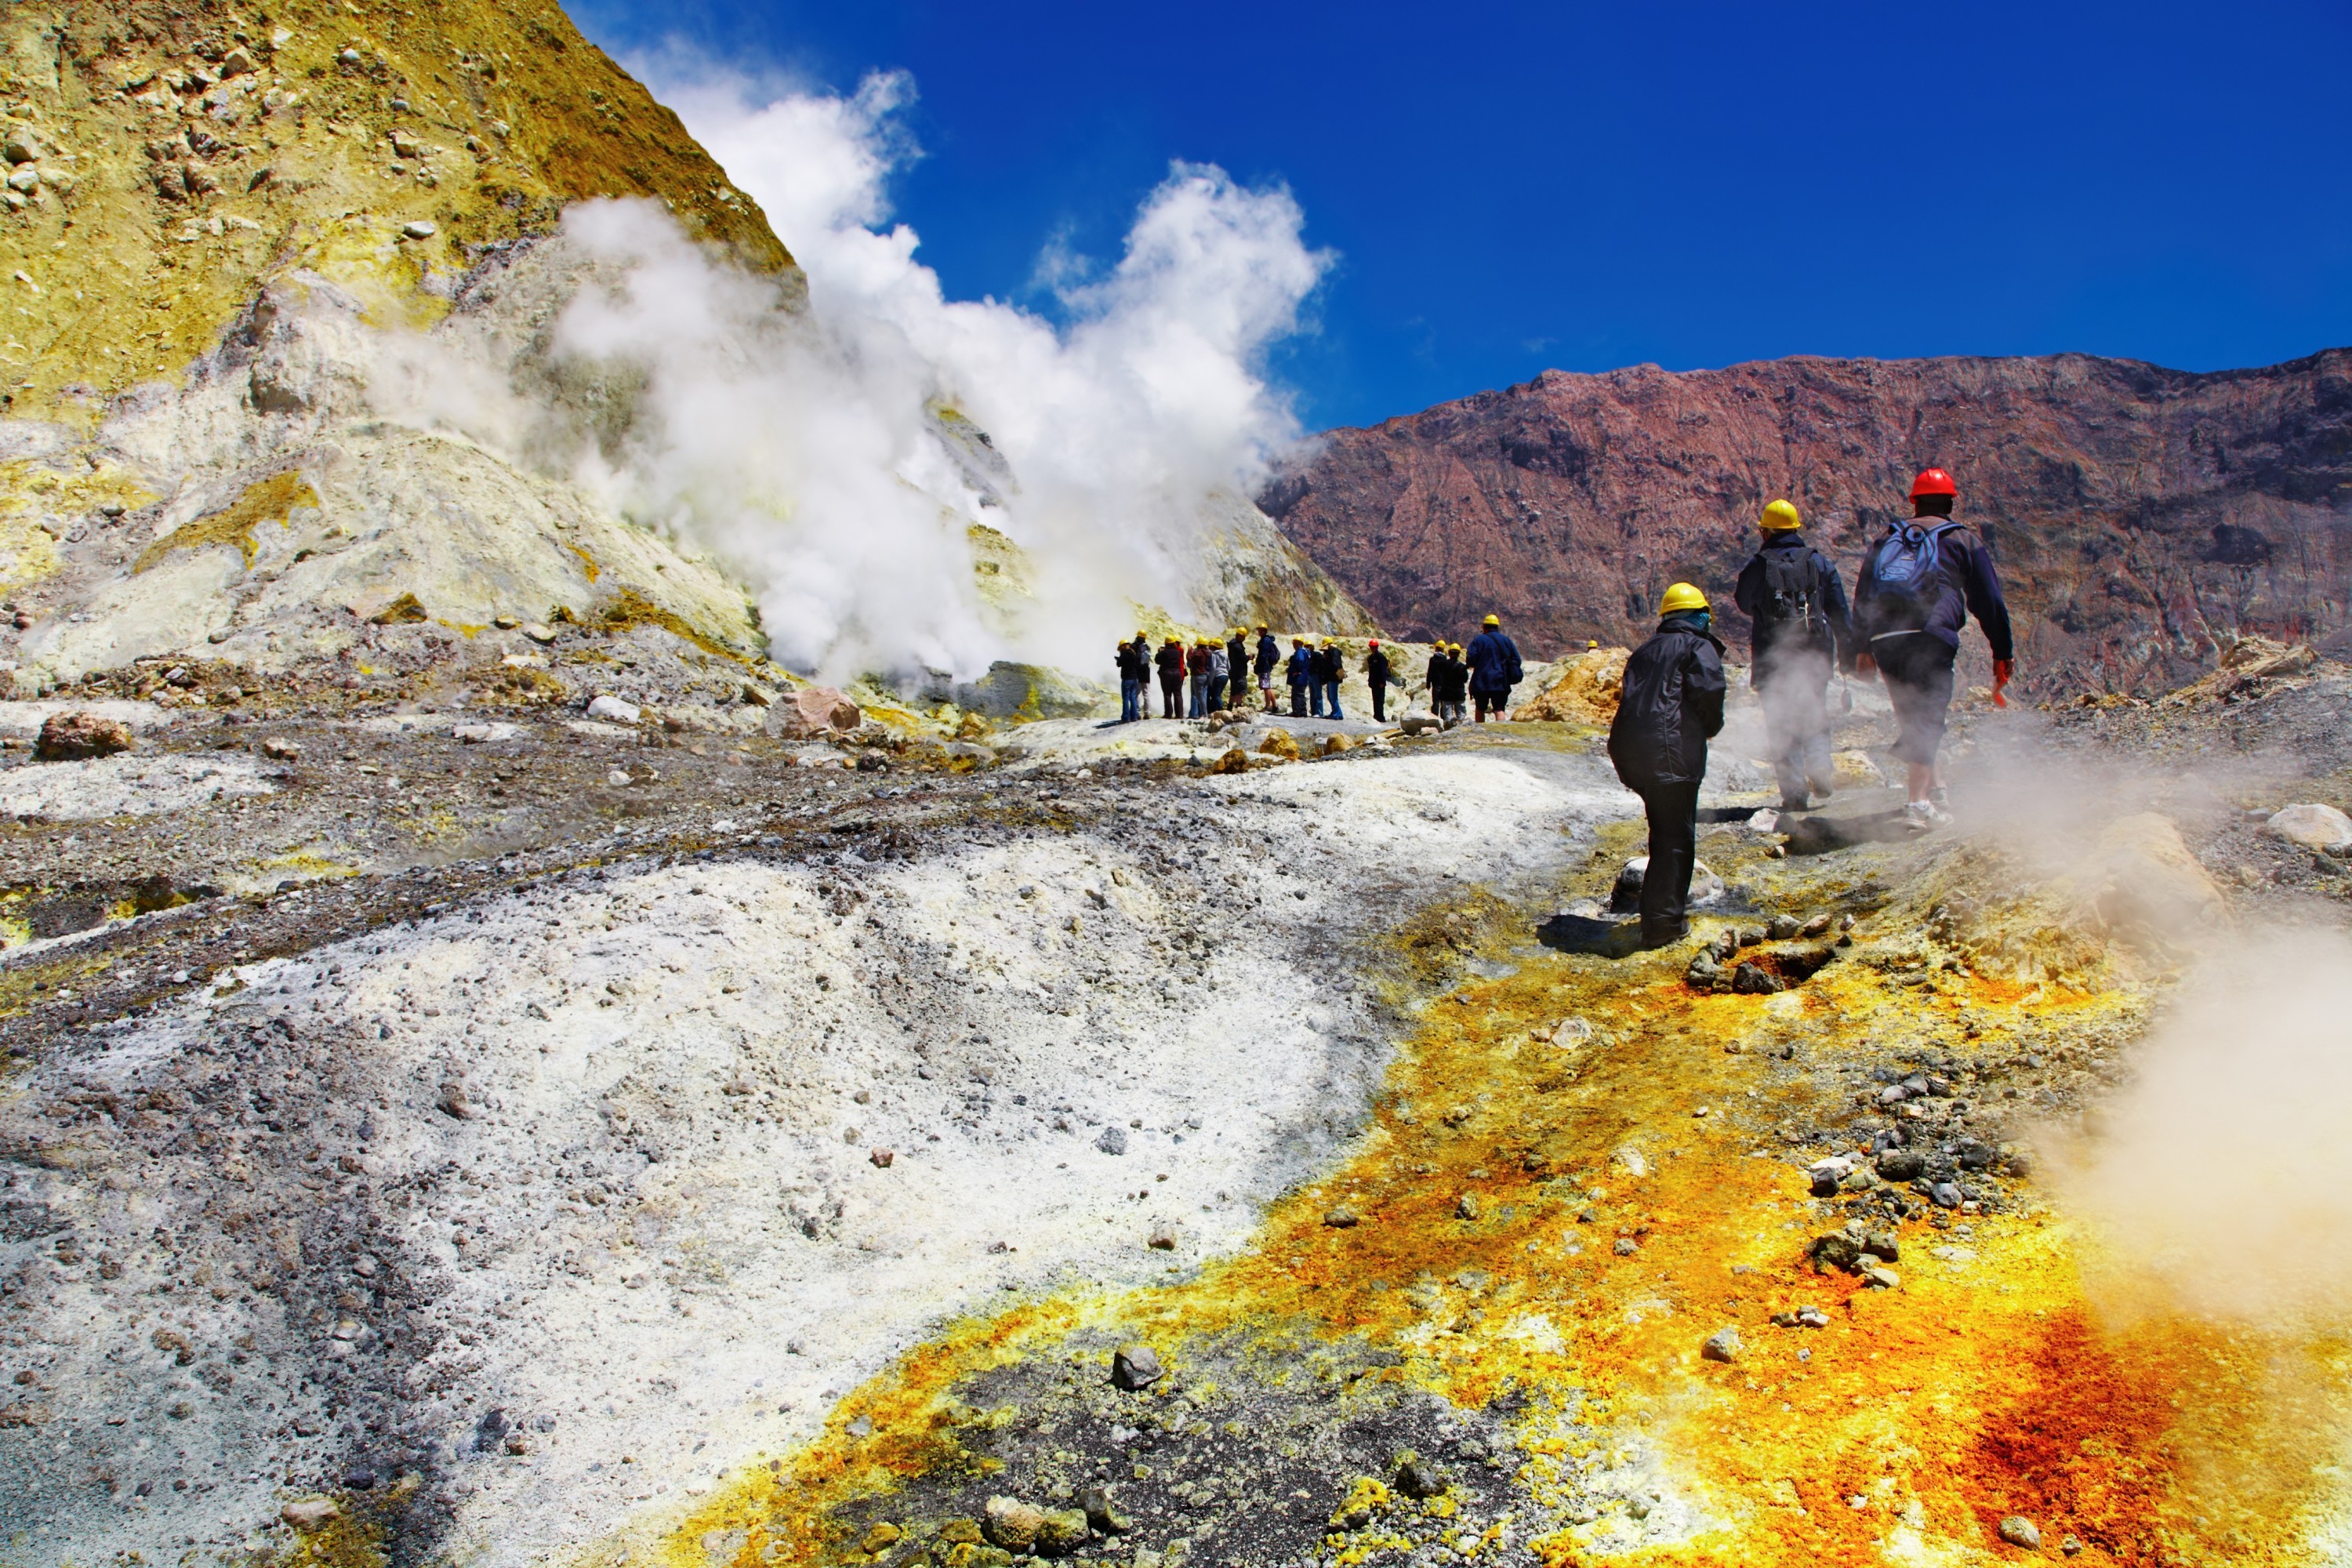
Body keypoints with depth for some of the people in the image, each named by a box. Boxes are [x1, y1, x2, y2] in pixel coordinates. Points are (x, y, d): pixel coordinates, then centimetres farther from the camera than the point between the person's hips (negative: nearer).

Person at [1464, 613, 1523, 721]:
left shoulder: (1478, 640, -1)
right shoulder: (1506, 641, 10)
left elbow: (1470, 660, -9)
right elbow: (1516, 660, 8)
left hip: (1481, 682, -2)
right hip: (1501, 683, 2)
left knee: (1480, 709, 13)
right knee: (1499, 709, -3)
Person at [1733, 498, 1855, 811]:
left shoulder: (1756, 566, -4)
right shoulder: (1819, 562, 3)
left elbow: (1744, 605, 12)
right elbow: (1840, 612, 4)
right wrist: (1848, 654, 9)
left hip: (1771, 657, -2)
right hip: (1815, 655, 2)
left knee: (1781, 722, 5)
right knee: (1815, 714, 20)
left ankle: (1795, 791, -1)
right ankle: (1820, 768, -2)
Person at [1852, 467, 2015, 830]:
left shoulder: (1887, 540, 25)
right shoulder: (1962, 539, 15)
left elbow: (1862, 596, 24)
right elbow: (1988, 599, 13)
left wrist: (1862, 647, 28)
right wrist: (2003, 652, 18)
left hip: (1883, 641, 4)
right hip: (1929, 638, -4)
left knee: (1913, 718, 18)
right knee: (1928, 718, -8)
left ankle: (1932, 784, 25)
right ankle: (1918, 800, -20)